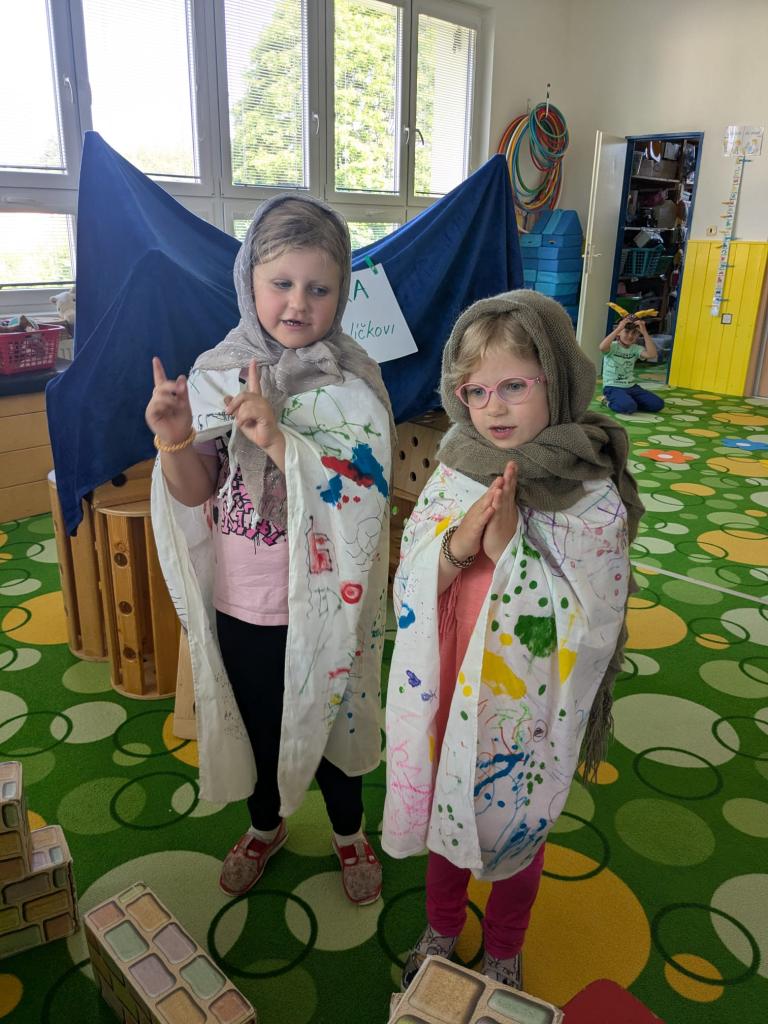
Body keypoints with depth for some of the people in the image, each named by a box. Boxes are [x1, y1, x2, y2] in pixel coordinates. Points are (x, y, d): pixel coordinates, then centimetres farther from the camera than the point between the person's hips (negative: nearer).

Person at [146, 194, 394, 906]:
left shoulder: (352, 384, -15)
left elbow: (363, 499, -25)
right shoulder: (216, 373, -5)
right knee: (254, 723, 24)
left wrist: (277, 439, -36)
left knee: (325, 724, 19)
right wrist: (174, 442, -24)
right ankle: (265, 825, 53)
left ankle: (348, 834, 49)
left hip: (319, 607, -3)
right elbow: (197, 494, -4)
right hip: (236, 604, 3)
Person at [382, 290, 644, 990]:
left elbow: (586, 627, -23)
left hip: (527, 710, -3)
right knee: (443, 813, 24)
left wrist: (508, 546, -31)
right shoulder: (454, 473, -8)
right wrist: (459, 543, -27)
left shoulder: (596, 499, -19)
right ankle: (441, 930, 54)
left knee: (513, 830, 21)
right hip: (446, 692, 3)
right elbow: (409, 590, -8)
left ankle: (503, 952, 51)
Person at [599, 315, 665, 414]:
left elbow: (652, 354, -15)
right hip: (613, 387, -6)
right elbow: (602, 347, -35)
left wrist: (644, 332, -16)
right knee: (629, 407, -35)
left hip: (631, 386, 6)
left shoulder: (635, 349, 4)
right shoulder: (613, 346, -9)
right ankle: (611, 402, -1)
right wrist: (619, 328, -31)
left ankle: (627, 401, 8)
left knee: (658, 404, -6)